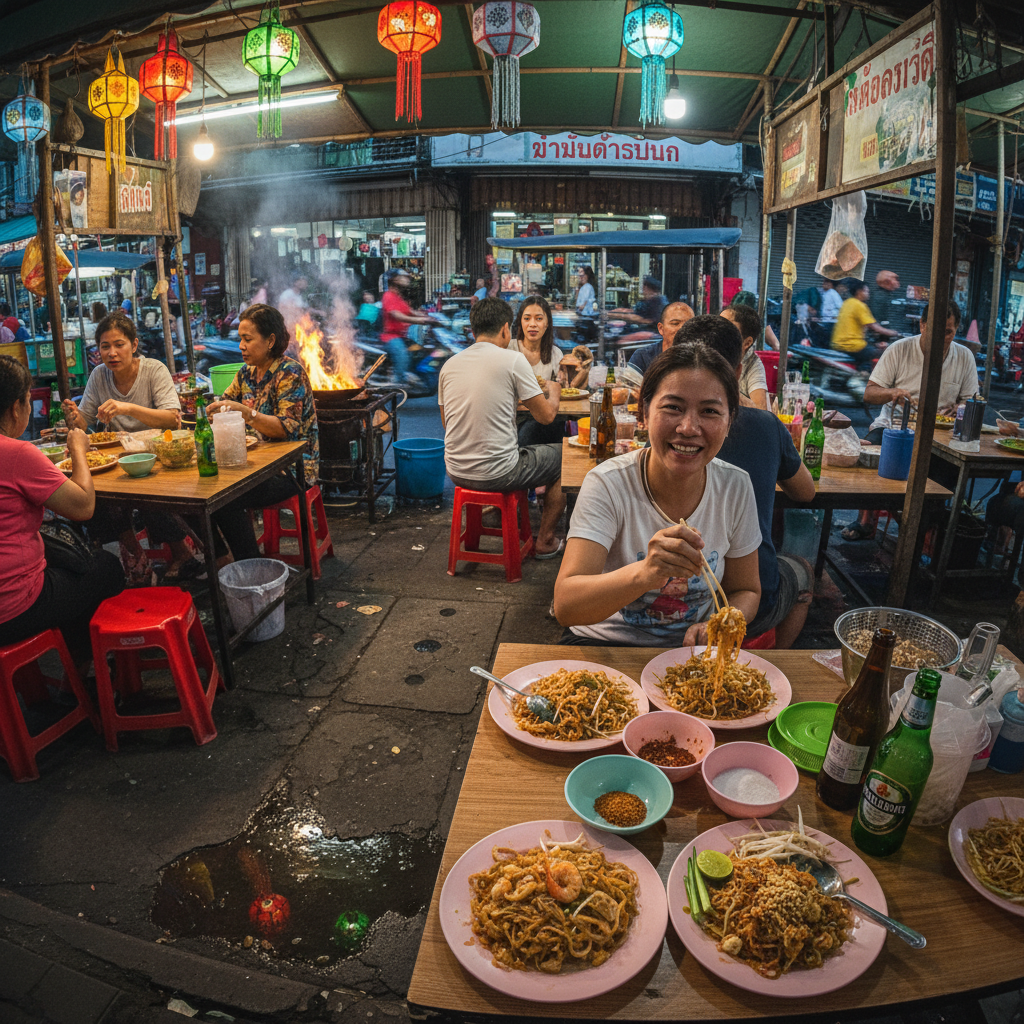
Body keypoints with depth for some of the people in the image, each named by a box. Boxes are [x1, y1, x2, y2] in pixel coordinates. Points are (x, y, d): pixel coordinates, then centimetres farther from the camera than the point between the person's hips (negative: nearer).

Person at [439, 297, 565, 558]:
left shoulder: (449, 365, 6)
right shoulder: (513, 359, -11)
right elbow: (546, 415, -7)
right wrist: (552, 391, 17)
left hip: (456, 472, 7)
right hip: (496, 474, -6)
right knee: (563, 456, 18)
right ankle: (545, 541, 26)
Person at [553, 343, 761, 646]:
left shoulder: (736, 488, -9)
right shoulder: (608, 485, -20)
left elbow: (745, 590, 5)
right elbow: (565, 606, -28)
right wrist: (644, 573, -47)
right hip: (605, 642, -5)